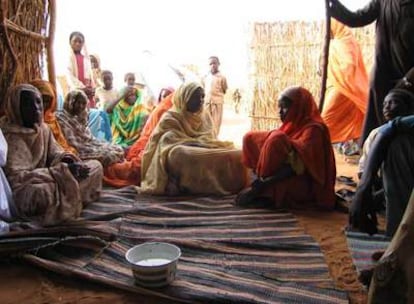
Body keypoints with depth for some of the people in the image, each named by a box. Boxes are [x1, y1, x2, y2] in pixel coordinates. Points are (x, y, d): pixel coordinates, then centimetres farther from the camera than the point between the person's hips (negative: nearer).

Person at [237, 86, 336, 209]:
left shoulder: (313, 129, -14)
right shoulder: (294, 125, 13)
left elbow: (297, 165, -25)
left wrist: (264, 183, -27)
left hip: (304, 186, -9)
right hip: (287, 180, 9)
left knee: (277, 139, -30)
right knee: (251, 138, 1)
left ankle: (257, 191, -21)